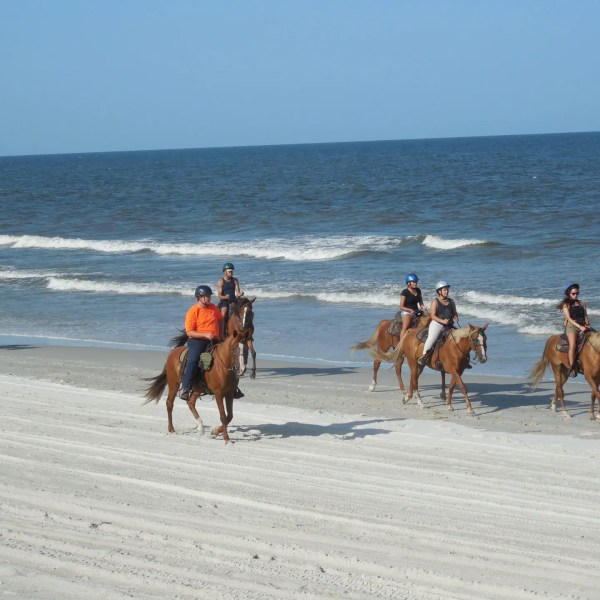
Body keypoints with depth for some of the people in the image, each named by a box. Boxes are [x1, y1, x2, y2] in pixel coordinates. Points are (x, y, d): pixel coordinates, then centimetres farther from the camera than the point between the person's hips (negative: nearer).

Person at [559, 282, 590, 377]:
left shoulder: (582, 304, 18)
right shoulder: (566, 305, 5)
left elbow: (585, 316, 16)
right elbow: (569, 318, -6)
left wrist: (587, 324, -6)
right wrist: (579, 326, -19)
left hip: (582, 327, 5)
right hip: (571, 326, -5)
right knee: (573, 344, -33)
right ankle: (572, 368, -28)